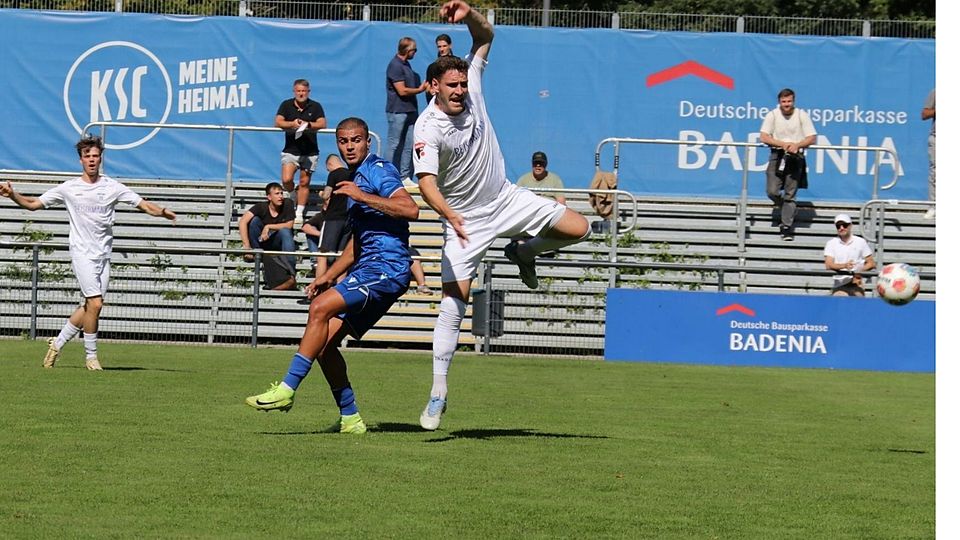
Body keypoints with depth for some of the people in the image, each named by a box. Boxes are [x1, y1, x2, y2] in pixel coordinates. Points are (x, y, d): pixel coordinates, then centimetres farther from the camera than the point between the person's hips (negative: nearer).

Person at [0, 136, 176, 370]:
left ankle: (58, 343, 21)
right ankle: (91, 356, -4)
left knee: (89, 307, 1)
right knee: (95, 303, -16)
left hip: (104, 254, 3)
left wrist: (162, 211, -18)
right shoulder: (69, 188, 3)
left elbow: (144, 205, 3)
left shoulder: (112, 187, 5)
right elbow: (33, 204, 8)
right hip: (82, 253, -3)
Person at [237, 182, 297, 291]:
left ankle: (291, 276, -44)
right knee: (254, 220, -24)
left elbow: (289, 225, -16)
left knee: (285, 232, -34)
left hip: (278, 242, 0)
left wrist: (269, 227, -23)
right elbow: (242, 222, -26)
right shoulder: (261, 207, -15)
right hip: (261, 241, 0)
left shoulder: (287, 203, -13)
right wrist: (246, 246, -35)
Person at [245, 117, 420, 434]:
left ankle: (287, 390, -26)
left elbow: (410, 209, -21)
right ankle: (349, 419, 7)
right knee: (324, 343, 1)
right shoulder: (353, 180, 24)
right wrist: (329, 276, 25)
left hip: (387, 266, -10)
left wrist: (362, 196, -21)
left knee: (321, 307, -25)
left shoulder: (378, 170, -4)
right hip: (368, 268, 10)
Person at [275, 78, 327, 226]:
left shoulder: (315, 107, 3)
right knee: (286, 180, -14)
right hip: (290, 150, 0)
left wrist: (308, 125, -25)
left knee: (304, 183, 2)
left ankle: (299, 214, 11)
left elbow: (322, 124, -7)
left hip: (310, 152, 0)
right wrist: (291, 124, -22)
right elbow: (277, 122, -4)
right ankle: (293, 194, 20)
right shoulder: (286, 105, 5)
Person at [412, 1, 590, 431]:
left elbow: (486, 36, 2)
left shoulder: (471, 88, -8)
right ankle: (438, 394, -12)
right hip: (465, 218, -5)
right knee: (453, 300, -14)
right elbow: (426, 182, -35)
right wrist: (449, 214, -53)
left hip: (506, 199, 5)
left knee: (578, 229, -5)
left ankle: (523, 252, 26)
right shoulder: (427, 129, -23)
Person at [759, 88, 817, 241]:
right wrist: (783, 144, -18)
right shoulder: (772, 115, 0)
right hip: (777, 155, 1)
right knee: (772, 191, -9)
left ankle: (786, 227, 0)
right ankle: (788, 210, 20)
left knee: (790, 194, -3)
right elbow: (763, 137, -6)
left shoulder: (802, 115, 0)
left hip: (795, 157, -1)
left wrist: (797, 145, -19)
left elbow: (812, 138, -1)